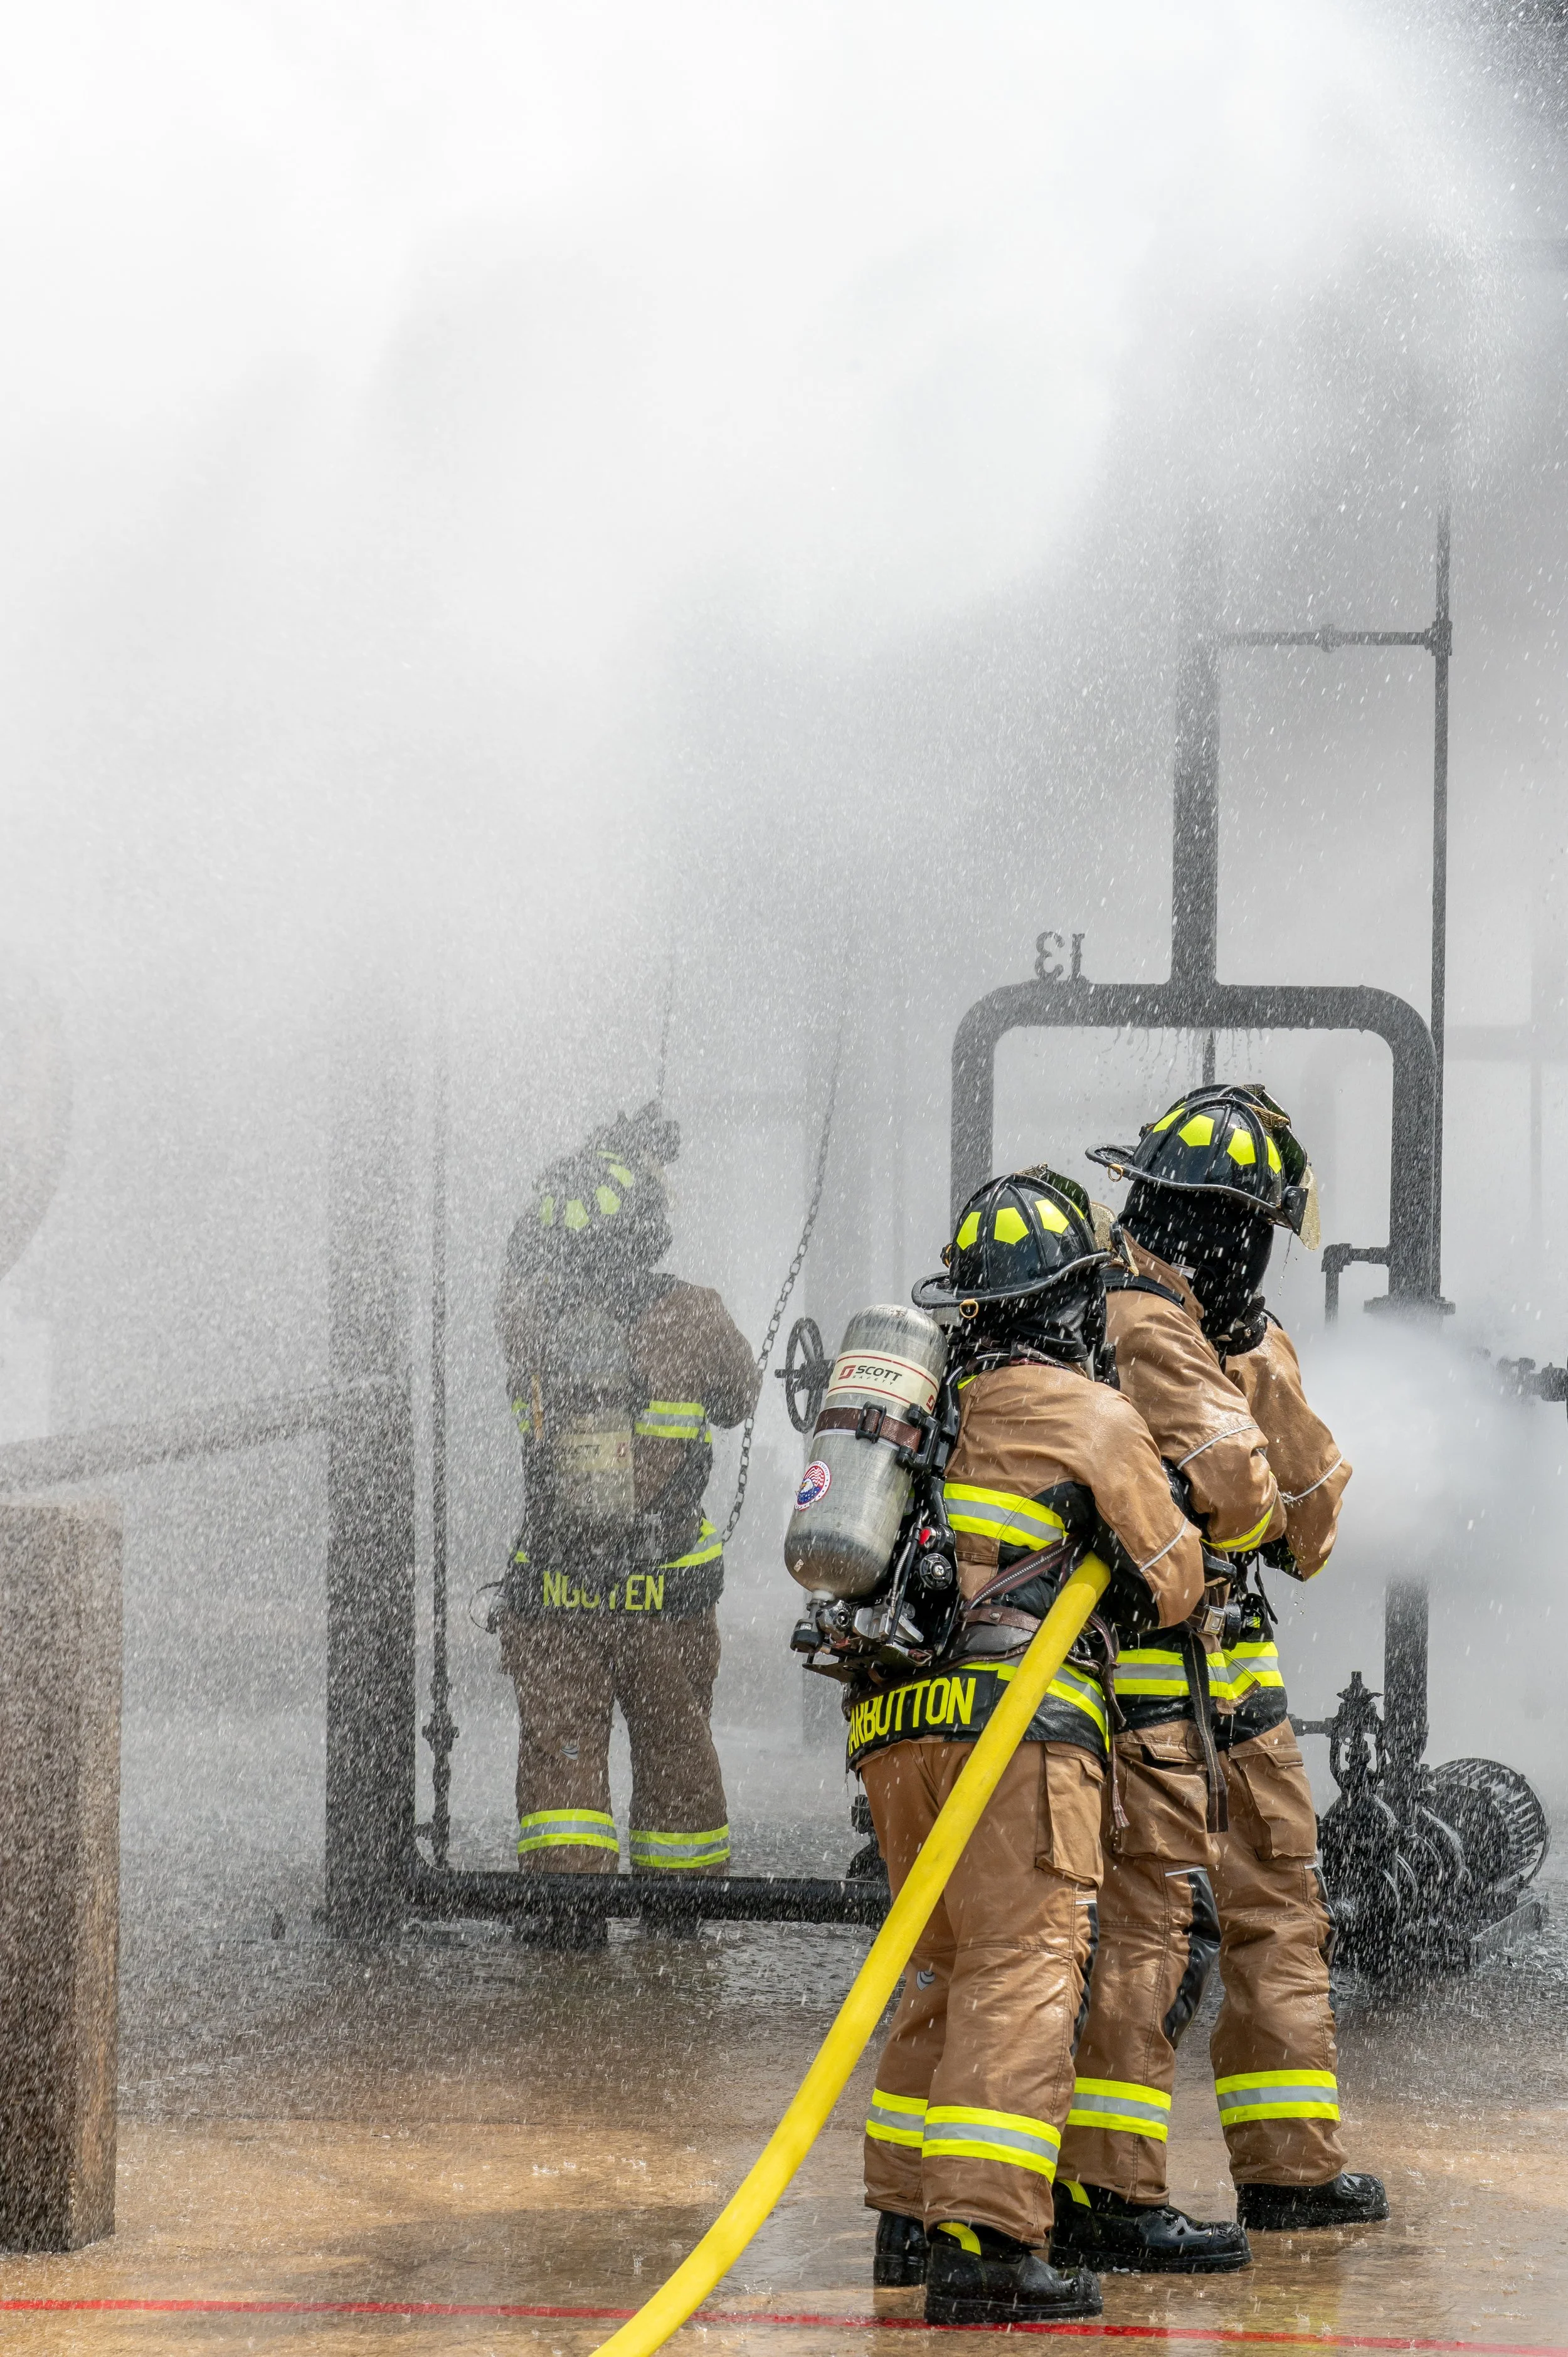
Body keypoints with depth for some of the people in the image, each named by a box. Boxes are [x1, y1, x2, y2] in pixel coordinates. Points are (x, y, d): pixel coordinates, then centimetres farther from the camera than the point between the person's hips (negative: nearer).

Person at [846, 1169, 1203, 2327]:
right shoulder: (1092, 1416, 1)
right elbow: (1171, 1580, 8)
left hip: (893, 1717, 7)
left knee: (945, 1968, 19)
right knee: (1026, 1971, -11)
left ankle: (910, 2218, 23)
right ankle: (984, 2241, -22)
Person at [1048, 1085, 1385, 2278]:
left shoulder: (1214, 1327, 14)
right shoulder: (1136, 1322, -18)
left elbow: (1313, 1495, 10)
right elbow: (1237, 1488, -24)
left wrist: (1260, 1356, -1)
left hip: (1234, 1677, 10)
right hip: (1162, 1676, -10)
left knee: (1279, 1901, 15)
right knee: (1159, 1919, -12)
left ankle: (1292, 2164, 24)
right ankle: (1103, 2193, -11)